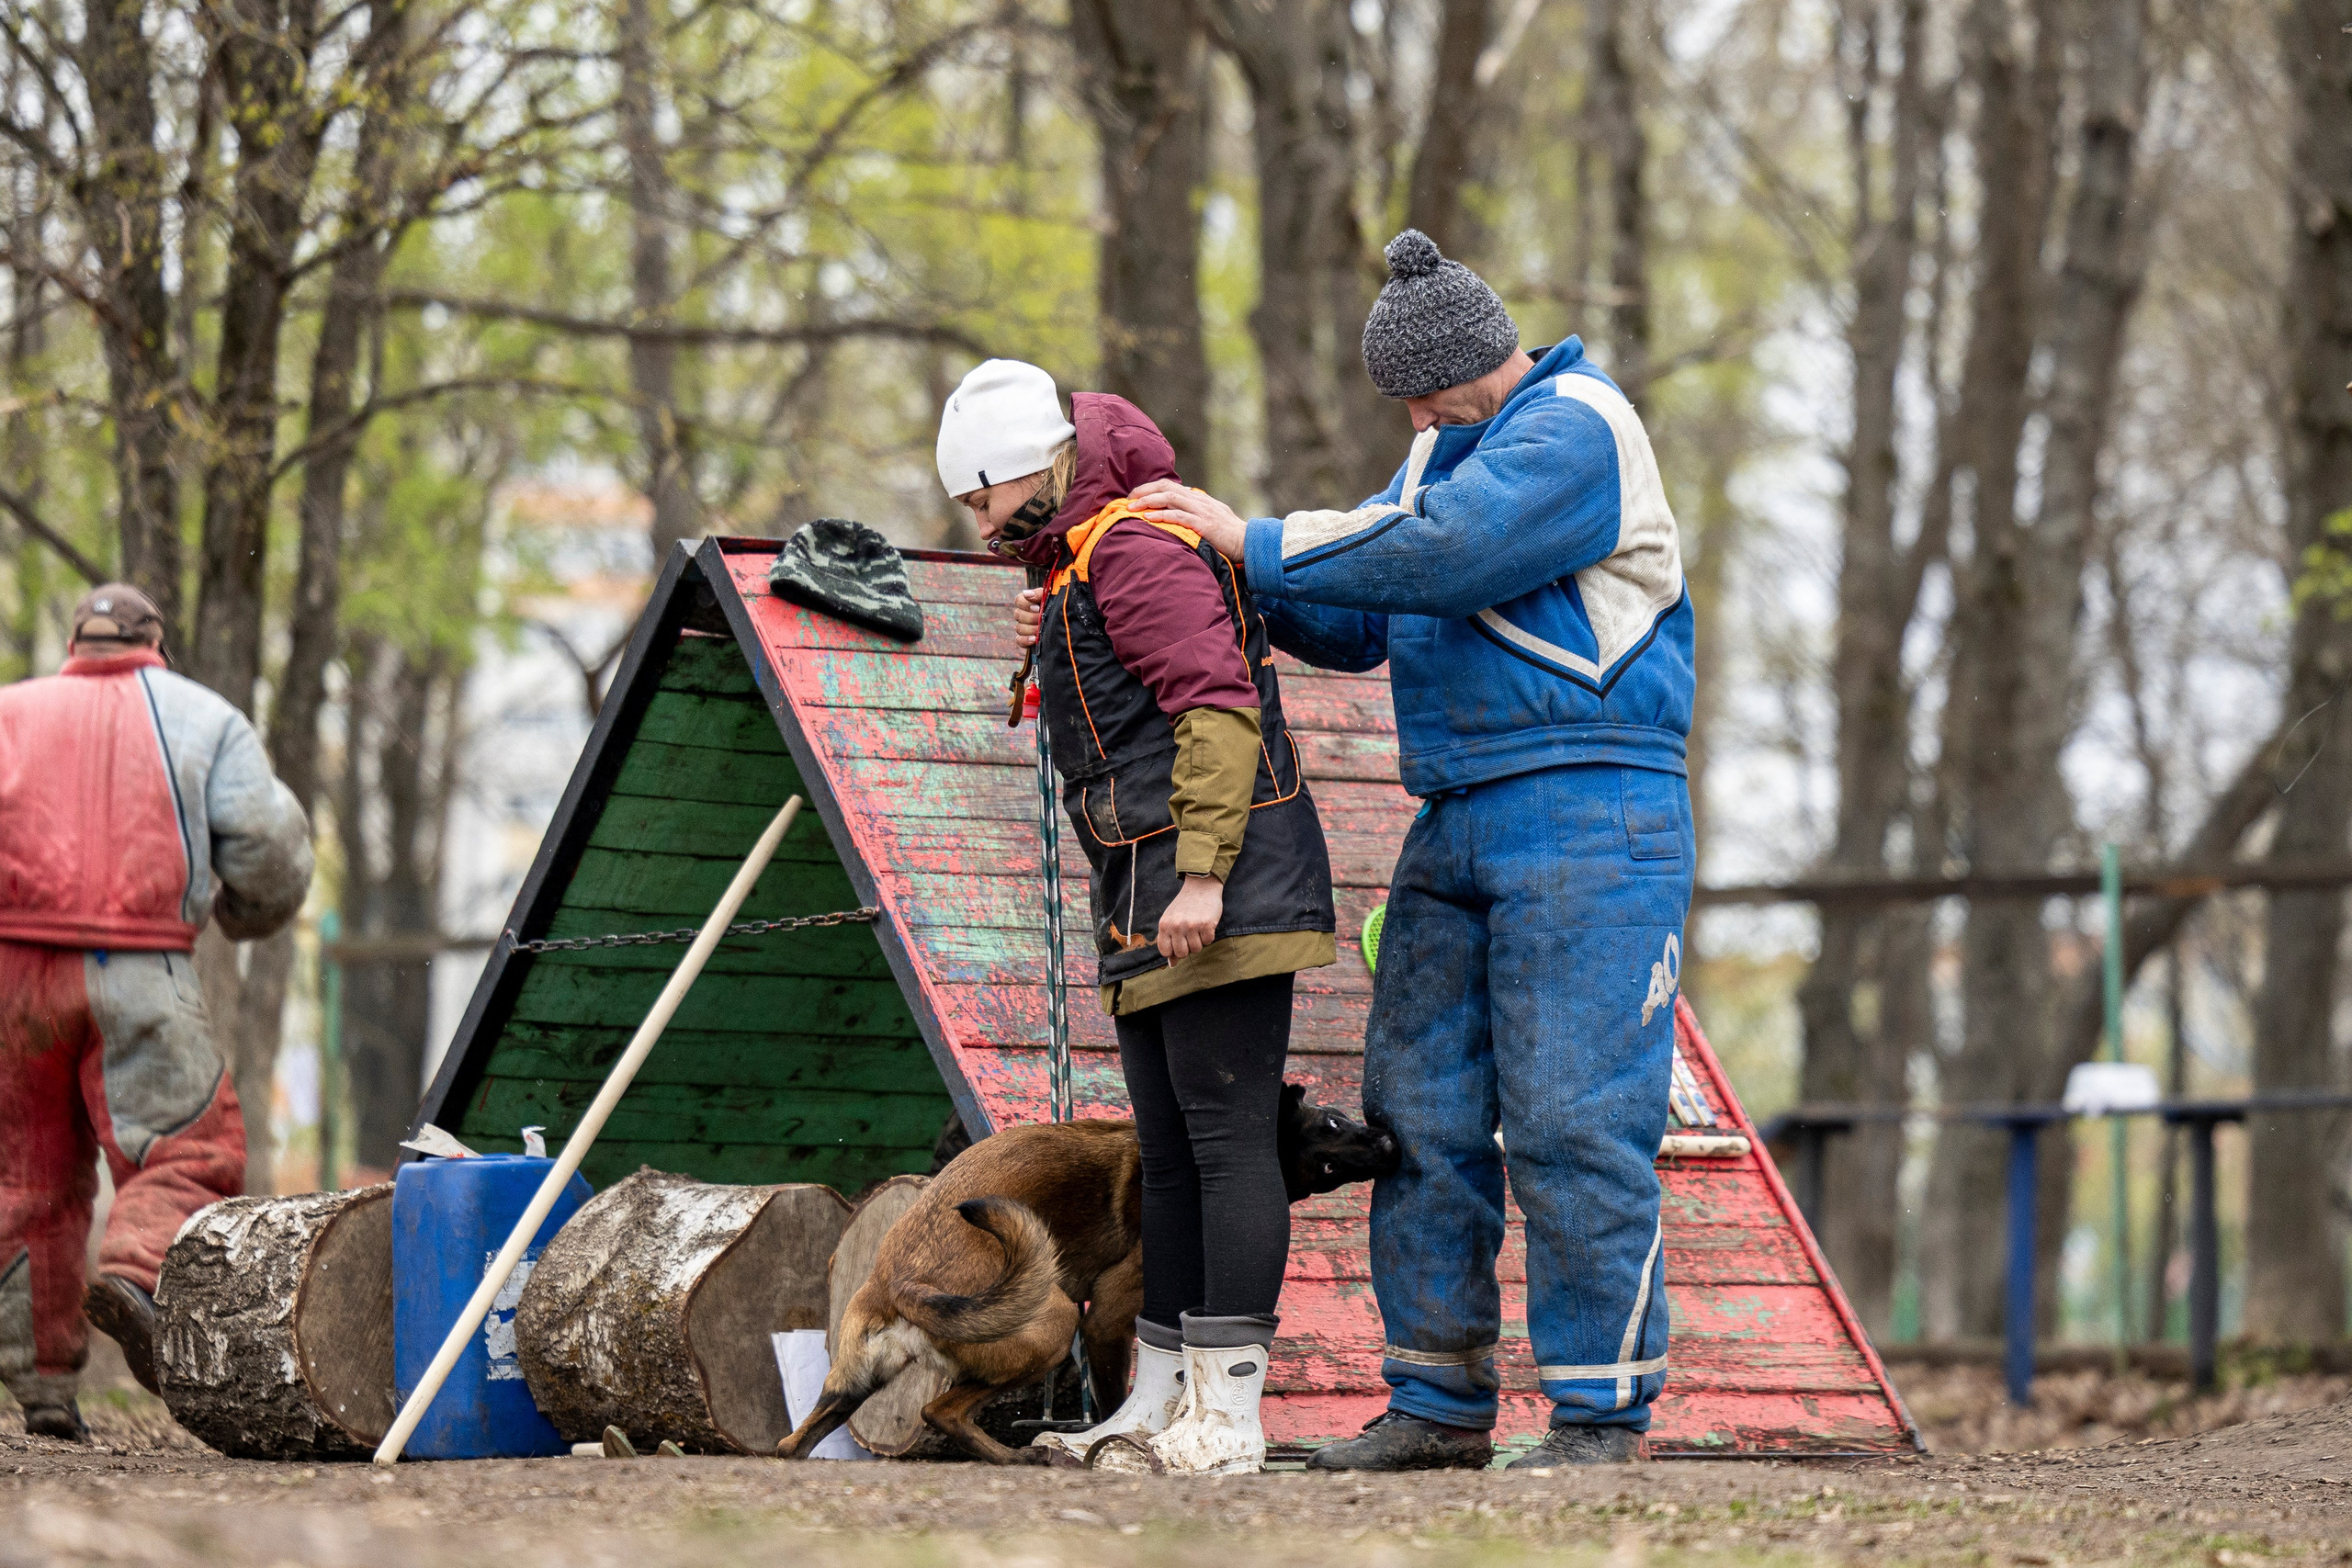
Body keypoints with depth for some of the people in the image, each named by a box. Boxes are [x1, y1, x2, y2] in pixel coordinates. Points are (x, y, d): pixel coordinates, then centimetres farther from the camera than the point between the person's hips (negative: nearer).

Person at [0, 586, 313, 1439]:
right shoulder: (201, 718, 14)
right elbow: (266, 844, 3)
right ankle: (137, 1278, -26)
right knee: (184, 1151, 3)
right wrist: (248, 910, 22)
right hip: (139, 975, -2)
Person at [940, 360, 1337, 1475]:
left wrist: (1201, 878, -24)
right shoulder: (1075, 576, 23)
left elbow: (1219, 709, -19)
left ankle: (1226, 1416, -11)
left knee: (1227, 1142, -10)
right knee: (1171, 1158, 11)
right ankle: (1156, 1411, 15)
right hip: (1152, 924, 11)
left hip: (1226, 900, -11)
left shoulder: (1138, 548, -9)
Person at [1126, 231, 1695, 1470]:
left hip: (1590, 820, -9)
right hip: (1460, 824, 9)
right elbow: (1364, 624, 19)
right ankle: (1439, 1403, 9)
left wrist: (1258, 543, -15)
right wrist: (1242, 580, 3)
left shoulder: (1575, 430, -9)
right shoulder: (1451, 443, 20)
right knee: (1421, 1113, 4)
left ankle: (1603, 1411, -5)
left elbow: (1437, 553, -22)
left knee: (1573, 1121, -10)